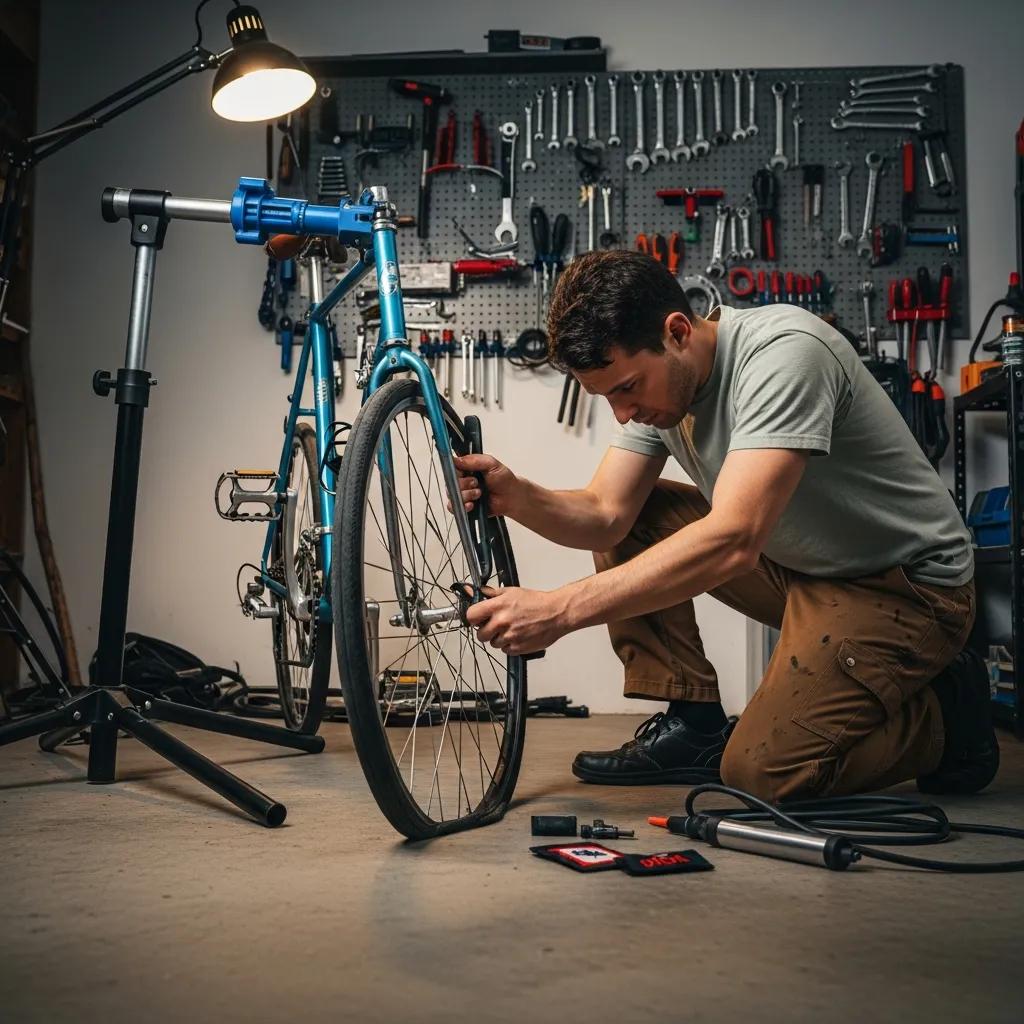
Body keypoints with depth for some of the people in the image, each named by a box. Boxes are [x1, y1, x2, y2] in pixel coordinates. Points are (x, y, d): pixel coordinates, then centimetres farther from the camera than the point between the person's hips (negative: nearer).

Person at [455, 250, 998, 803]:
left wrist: (560, 609, -42)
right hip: (797, 563, 8)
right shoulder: (654, 378, -4)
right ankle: (692, 724, 2)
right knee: (629, 520, -3)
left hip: (905, 584, -8)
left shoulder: (785, 352, -30)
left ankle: (947, 711, 5)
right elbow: (604, 515, -6)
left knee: (762, 771, -20)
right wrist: (515, 496, -27)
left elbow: (732, 541, -39)